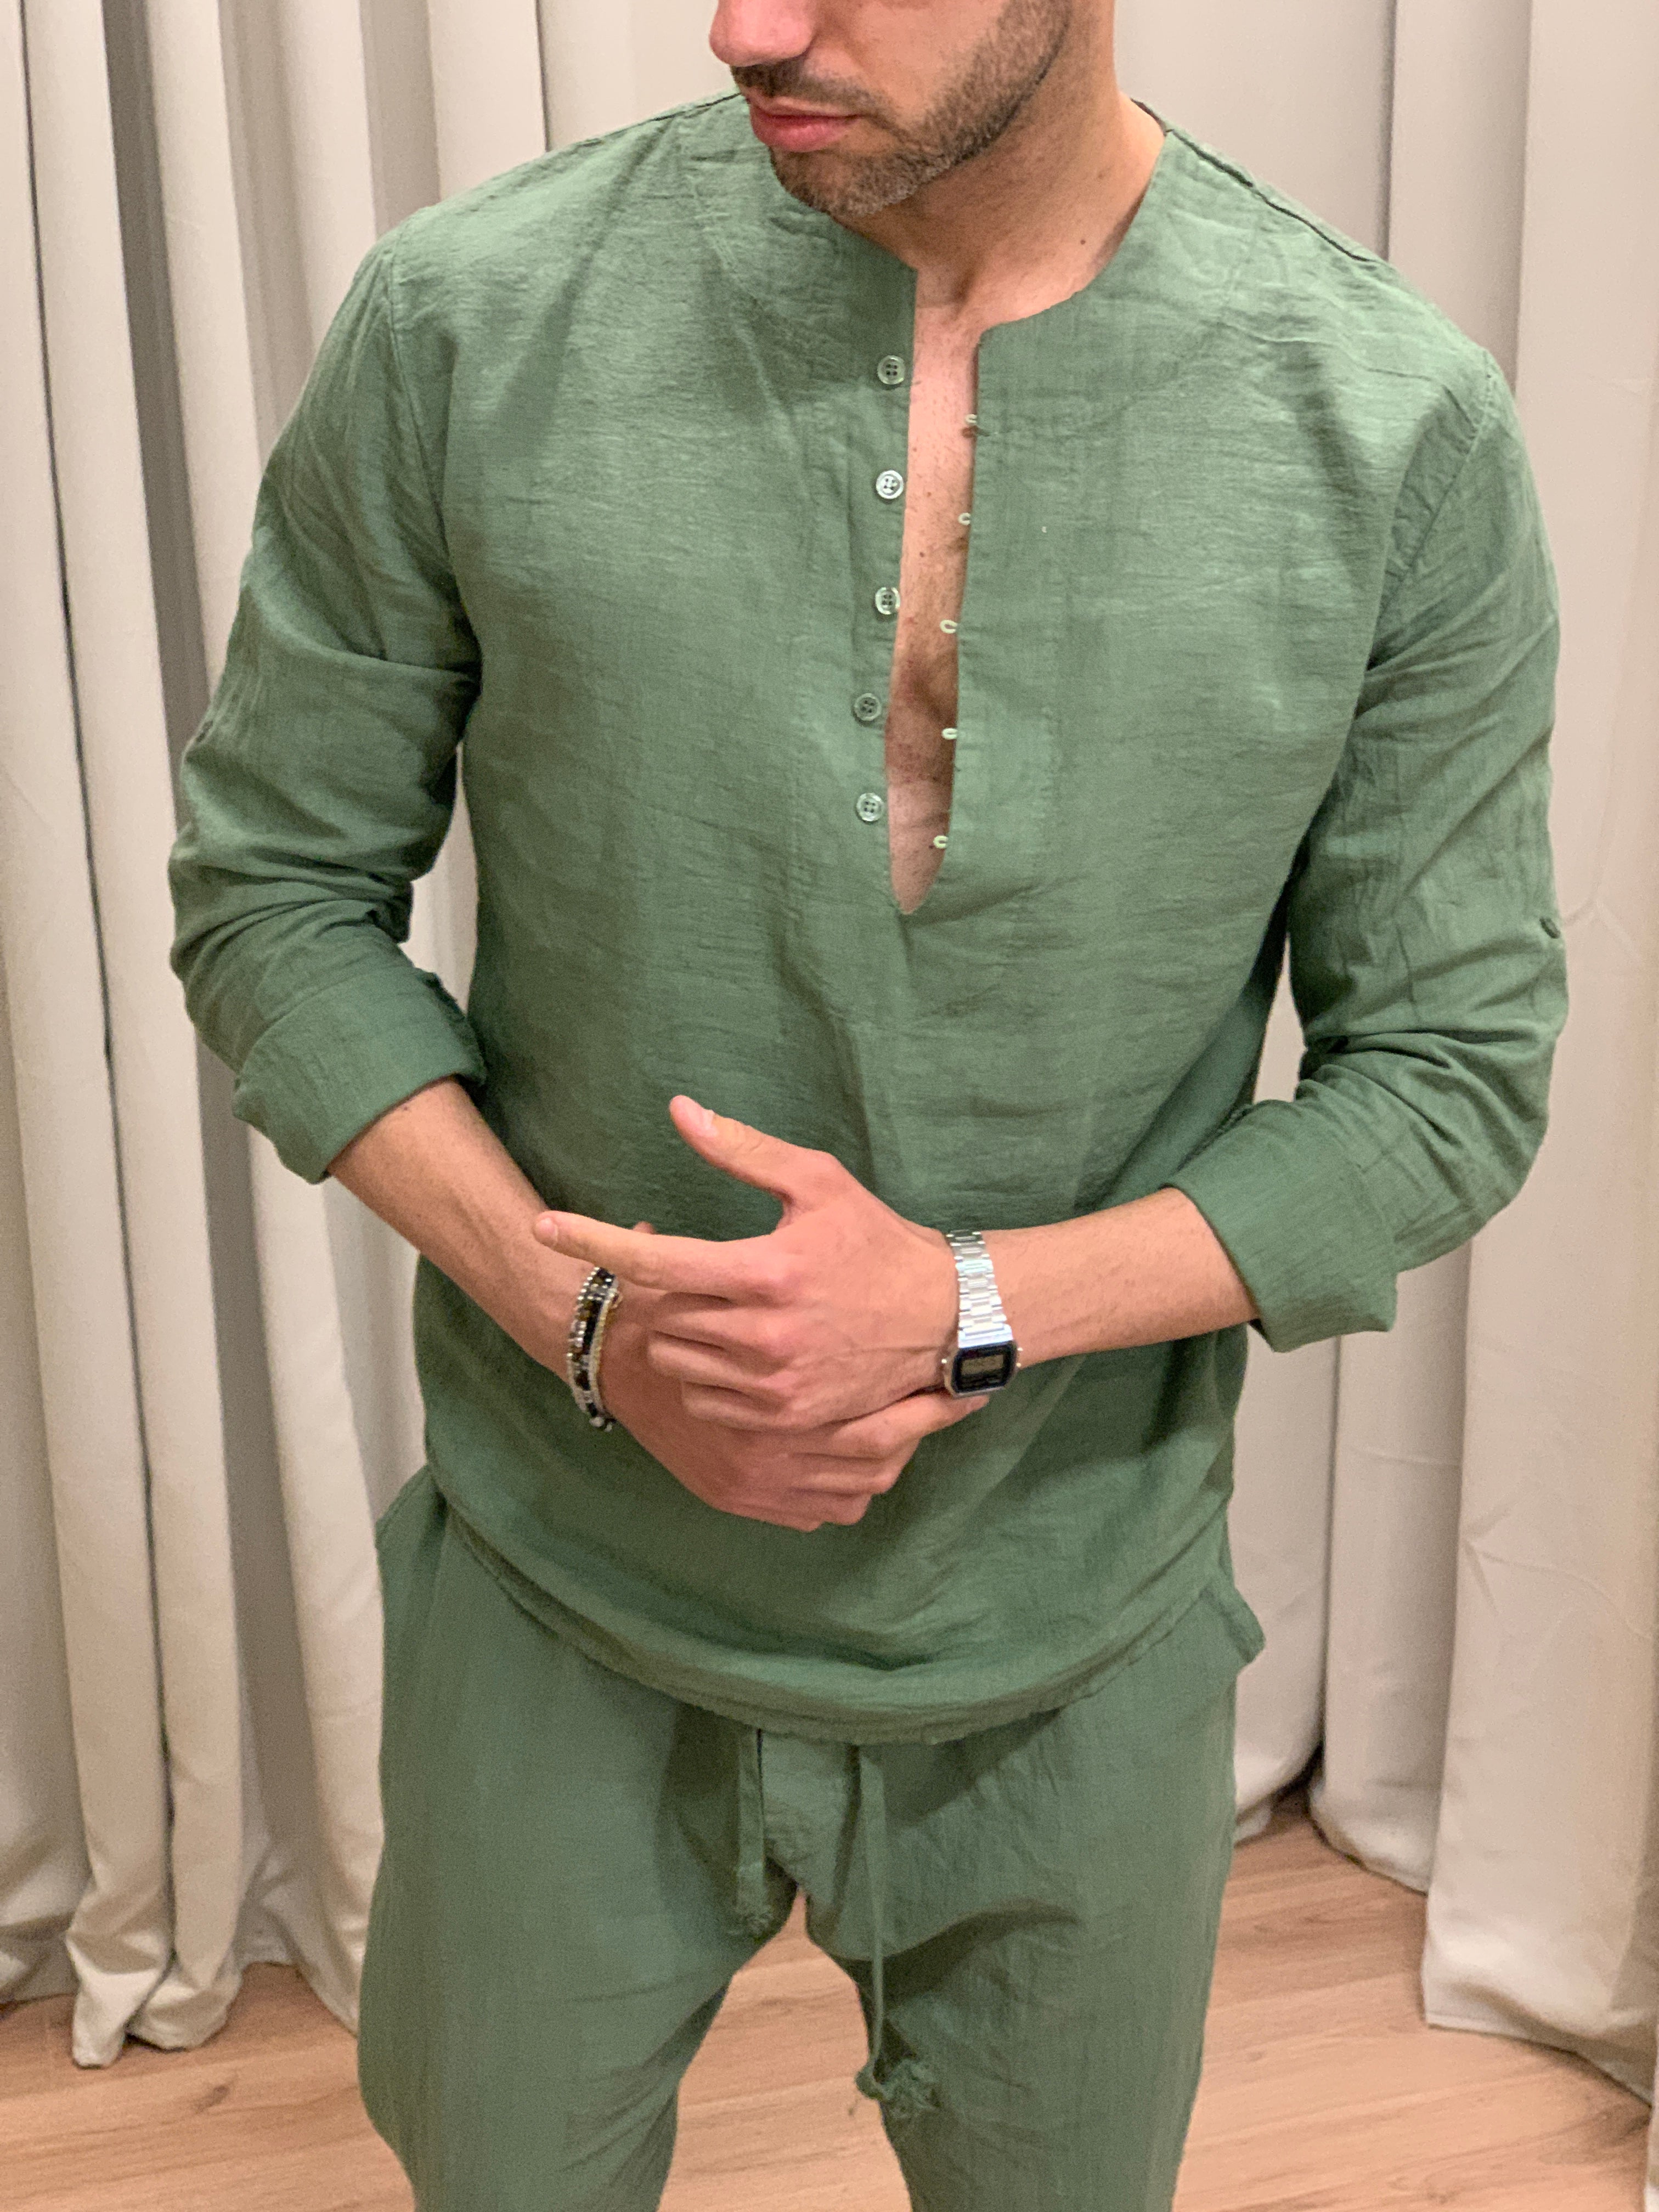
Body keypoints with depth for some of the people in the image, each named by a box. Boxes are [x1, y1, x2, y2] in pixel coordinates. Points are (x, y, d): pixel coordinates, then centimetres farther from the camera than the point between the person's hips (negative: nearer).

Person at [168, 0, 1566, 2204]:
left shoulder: (1403, 432, -13)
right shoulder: (467, 324, -13)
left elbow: (1453, 1070, -6)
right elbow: (276, 883, -3)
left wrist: (966, 1307, -21)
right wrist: (582, 1311, -17)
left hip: (1077, 1644, 1)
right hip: (567, 1608, 0)